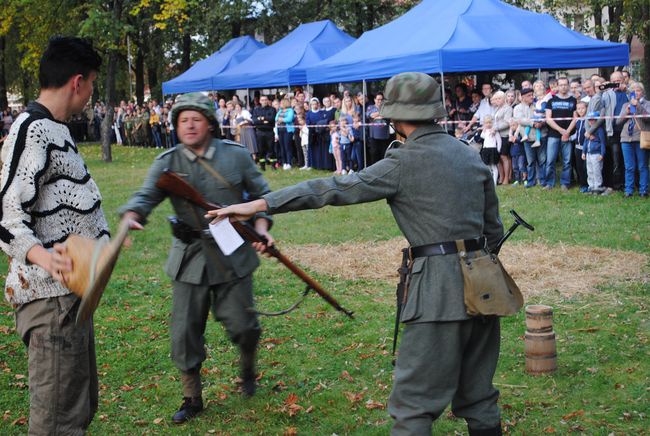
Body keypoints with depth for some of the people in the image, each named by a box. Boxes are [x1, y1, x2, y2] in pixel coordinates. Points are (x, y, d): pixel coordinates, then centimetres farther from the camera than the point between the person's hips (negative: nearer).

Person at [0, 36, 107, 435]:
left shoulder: (53, 129, 15)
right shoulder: (33, 132, -15)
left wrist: (106, 232, 38)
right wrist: (42, 257, -39)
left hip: (72, 293, 10)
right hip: (51, 297, -10)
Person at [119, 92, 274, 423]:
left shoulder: (236, 156, -2)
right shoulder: (167, 163, -3)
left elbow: (261, 195, 7)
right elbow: (145, 196, -15)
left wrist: (261, 227, -9)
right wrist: (130, 217, -36)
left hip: (233, 257, -1)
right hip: (190, 260, 1)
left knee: (241, 326, 5)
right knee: (185, 333, 4)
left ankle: (248, 368, 39)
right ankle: (192, 399, 22)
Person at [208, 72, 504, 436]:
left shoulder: (404, 163, -8)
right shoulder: (471, 155, 11)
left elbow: (334, 189, -10)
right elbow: (494, 230, 16)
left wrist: (258, 205, -8)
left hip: (440, 286, -7)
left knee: (414, 402, -2)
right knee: (477, 395, 17)